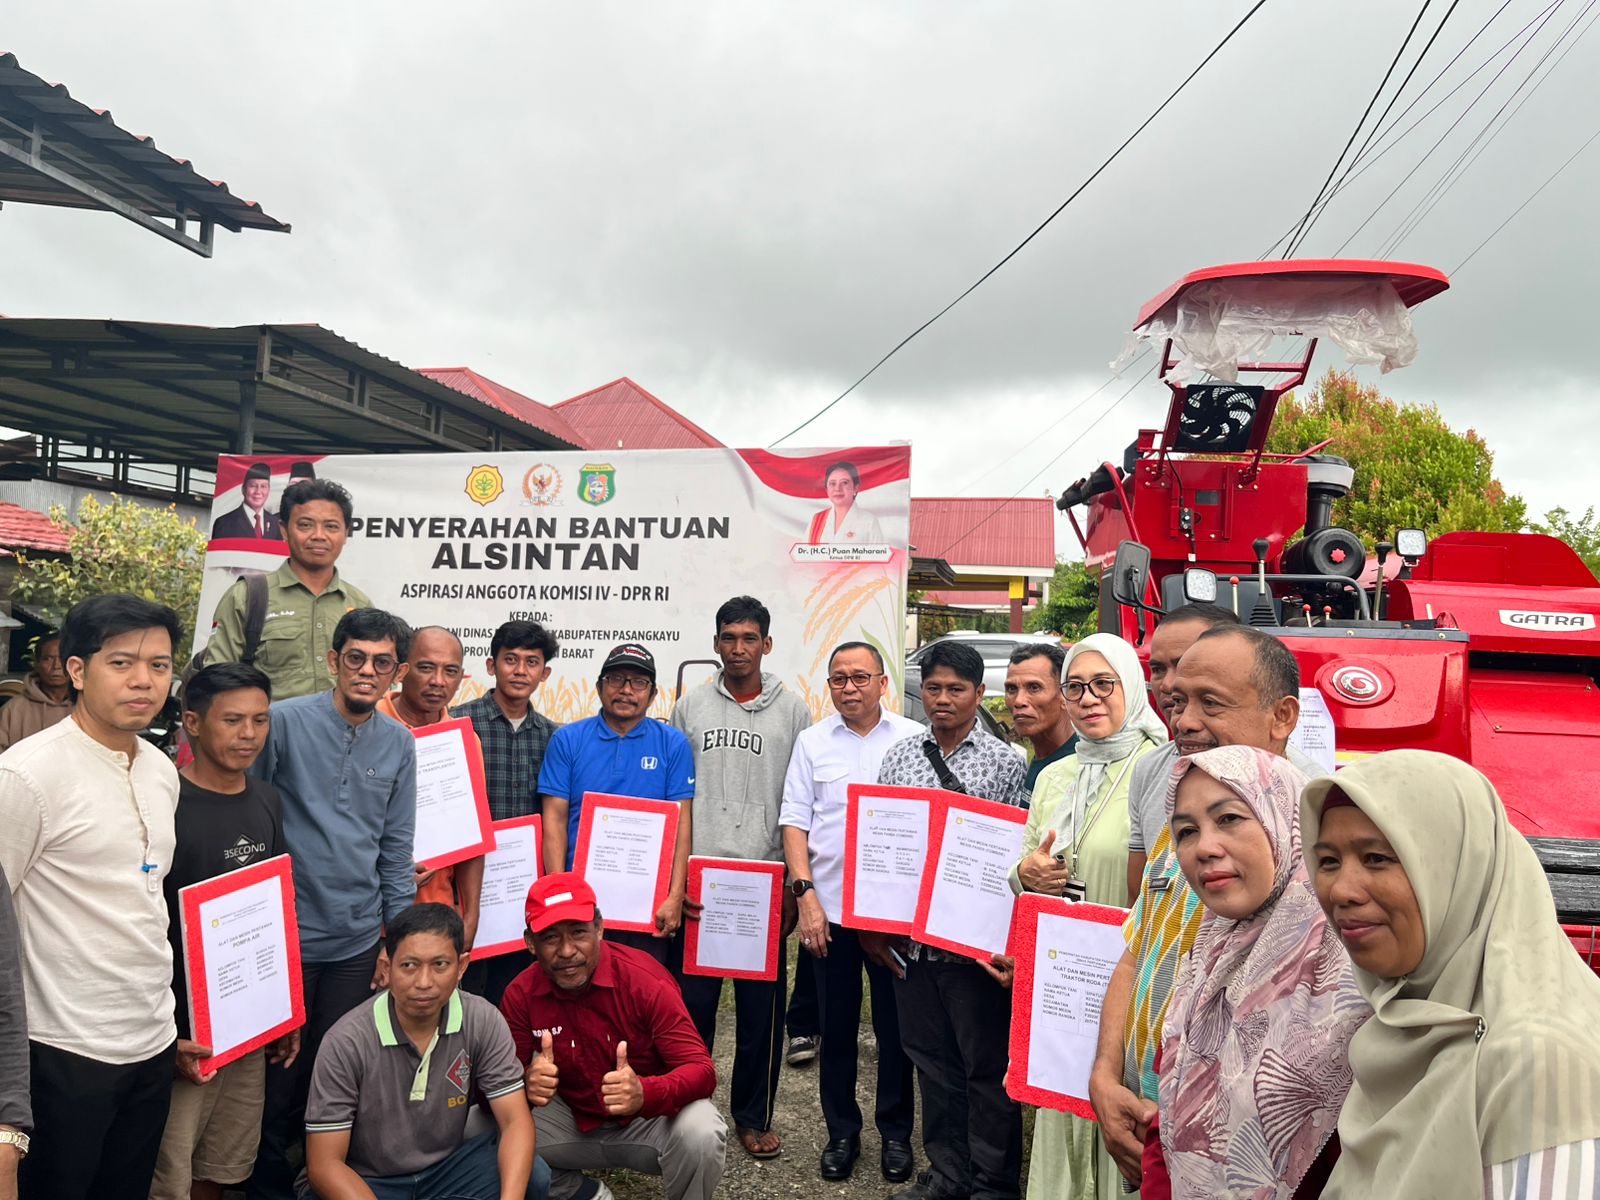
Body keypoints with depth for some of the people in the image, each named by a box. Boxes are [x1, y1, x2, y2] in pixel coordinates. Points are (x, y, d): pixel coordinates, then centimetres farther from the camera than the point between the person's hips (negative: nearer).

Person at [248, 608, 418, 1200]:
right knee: (279, 1073, 9)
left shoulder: (399, 744, 4)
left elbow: (396, 851, 8)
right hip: (285, 936, -3)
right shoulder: (284, 721, -10)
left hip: (358, 944, 3)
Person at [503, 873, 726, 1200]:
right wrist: (527, 1082, -33)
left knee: (700, 1133, -34)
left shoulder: (645, 980, -23)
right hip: (574, 1122, 3)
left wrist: (644, 1093, -46)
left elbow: (702, 1070, -25)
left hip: (648, 1120, -3)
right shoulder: (520, 995, -12)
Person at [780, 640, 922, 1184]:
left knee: (896, 1025, 8)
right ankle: (842, 1132, 27)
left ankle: (896, 1132, 26)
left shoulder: (914, 739, 1)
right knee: (836, 1026, 11)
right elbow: (795, 822, 3)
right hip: (829, 908, 1)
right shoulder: (813, 742, 5)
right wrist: (805, 895, -6)